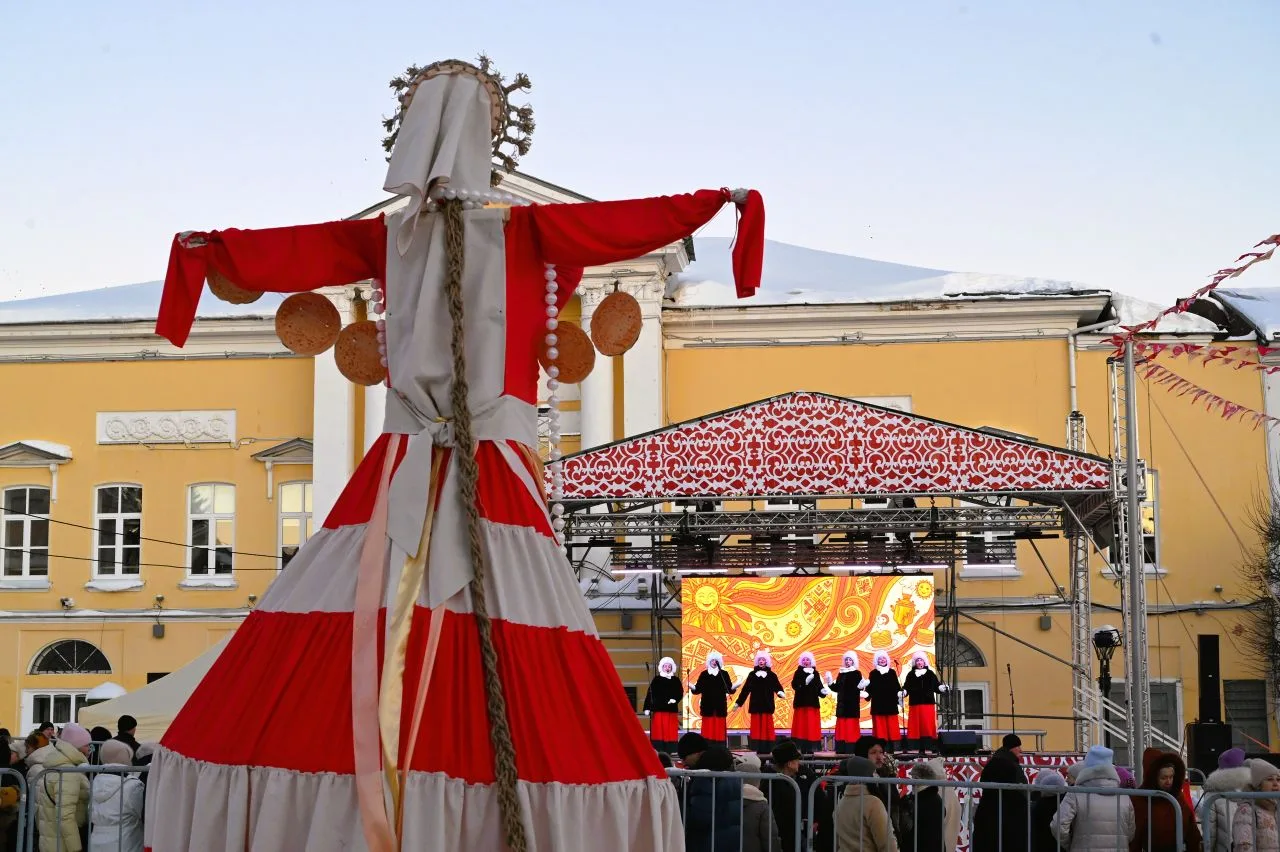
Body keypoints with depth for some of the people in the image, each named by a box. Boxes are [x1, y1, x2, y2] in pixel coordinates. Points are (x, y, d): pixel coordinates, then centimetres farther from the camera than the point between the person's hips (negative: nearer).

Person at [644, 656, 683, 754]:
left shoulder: (676, 680, 10)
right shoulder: (656, 680, 5)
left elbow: (680, 693, 5)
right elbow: (650, 694, 1)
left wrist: (675, 700, -16)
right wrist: (647, 708, -7)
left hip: (672, 710, 1)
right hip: (658, 709, -1)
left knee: (670, 732, 0)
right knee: (658, 731, -4)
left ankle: (669, 751, 4)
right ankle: (658, 752, -3)